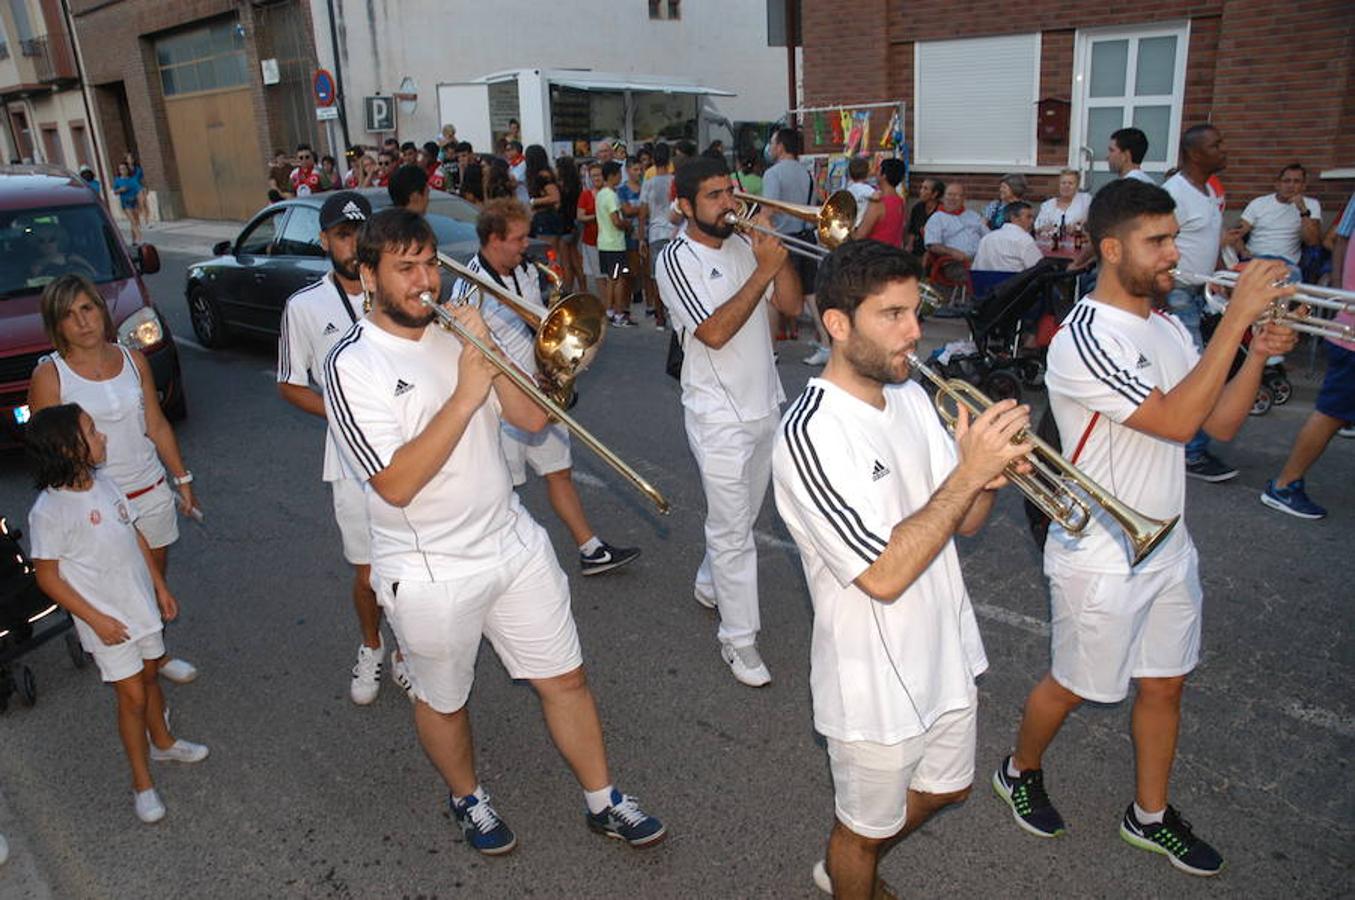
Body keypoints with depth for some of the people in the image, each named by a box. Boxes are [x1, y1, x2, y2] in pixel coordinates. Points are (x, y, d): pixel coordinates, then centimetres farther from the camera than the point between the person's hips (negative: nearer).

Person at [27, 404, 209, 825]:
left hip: (141, 604, 6)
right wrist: (96, 619, -16)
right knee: (132, 695, 1)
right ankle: (142, 783, 17)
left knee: (150, 676, 22)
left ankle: (162, 742, 46)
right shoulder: (49, 512, -22)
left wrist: (160, 586, 12)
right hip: (108, 622, -6)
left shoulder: (104, 483, -1)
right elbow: (48, 578, -16)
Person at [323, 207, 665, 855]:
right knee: (443, 702, 18)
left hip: (513, 543, 5)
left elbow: (532, 418, -2)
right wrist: (466, 394, -27)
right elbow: (396, 485, -25)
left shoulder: (456, 333, 3)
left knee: (565, 679, 13)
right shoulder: (351, 365, -14)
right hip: (430, 574, -4)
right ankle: (468, 799, 46)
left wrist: (490, 352, -17)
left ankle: (603, 802, 32)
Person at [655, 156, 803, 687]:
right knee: (732, 532, 0)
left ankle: (709, 585, 45)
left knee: (741, 517, 22)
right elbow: (715, 332, -25)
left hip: (766, 405, 7)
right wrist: (763, 270, -24)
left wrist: (778, 251, -10)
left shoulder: (744, 245, 6)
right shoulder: (677, 260, -14)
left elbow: (792, 306, 3)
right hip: (720, 417, -7)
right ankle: (739, 640, 12)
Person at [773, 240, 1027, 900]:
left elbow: (962, 523, 4)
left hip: (945, 656, 8)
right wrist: (968, 470, -29)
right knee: (866, 826, 16)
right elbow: (885, 575, -31)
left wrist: (990, 477, -18)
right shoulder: (810, 435, -27)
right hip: (877, 685, -8)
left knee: (945, 788, 29)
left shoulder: (910, 396, -1)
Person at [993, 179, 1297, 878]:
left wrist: (1258, 356, -11)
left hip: (1168, 546, 8)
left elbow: (1221, 424, 5)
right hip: (1101, 557, -8)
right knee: (1072, 685, 12)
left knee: (1164, 684, 19)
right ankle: (1020, 772, 39)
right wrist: (1237, 317, -28)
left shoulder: (1167, 328, 5)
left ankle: (1149, 815, 39)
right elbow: (1176, 421, -30)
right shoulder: (1083, 341, -22)